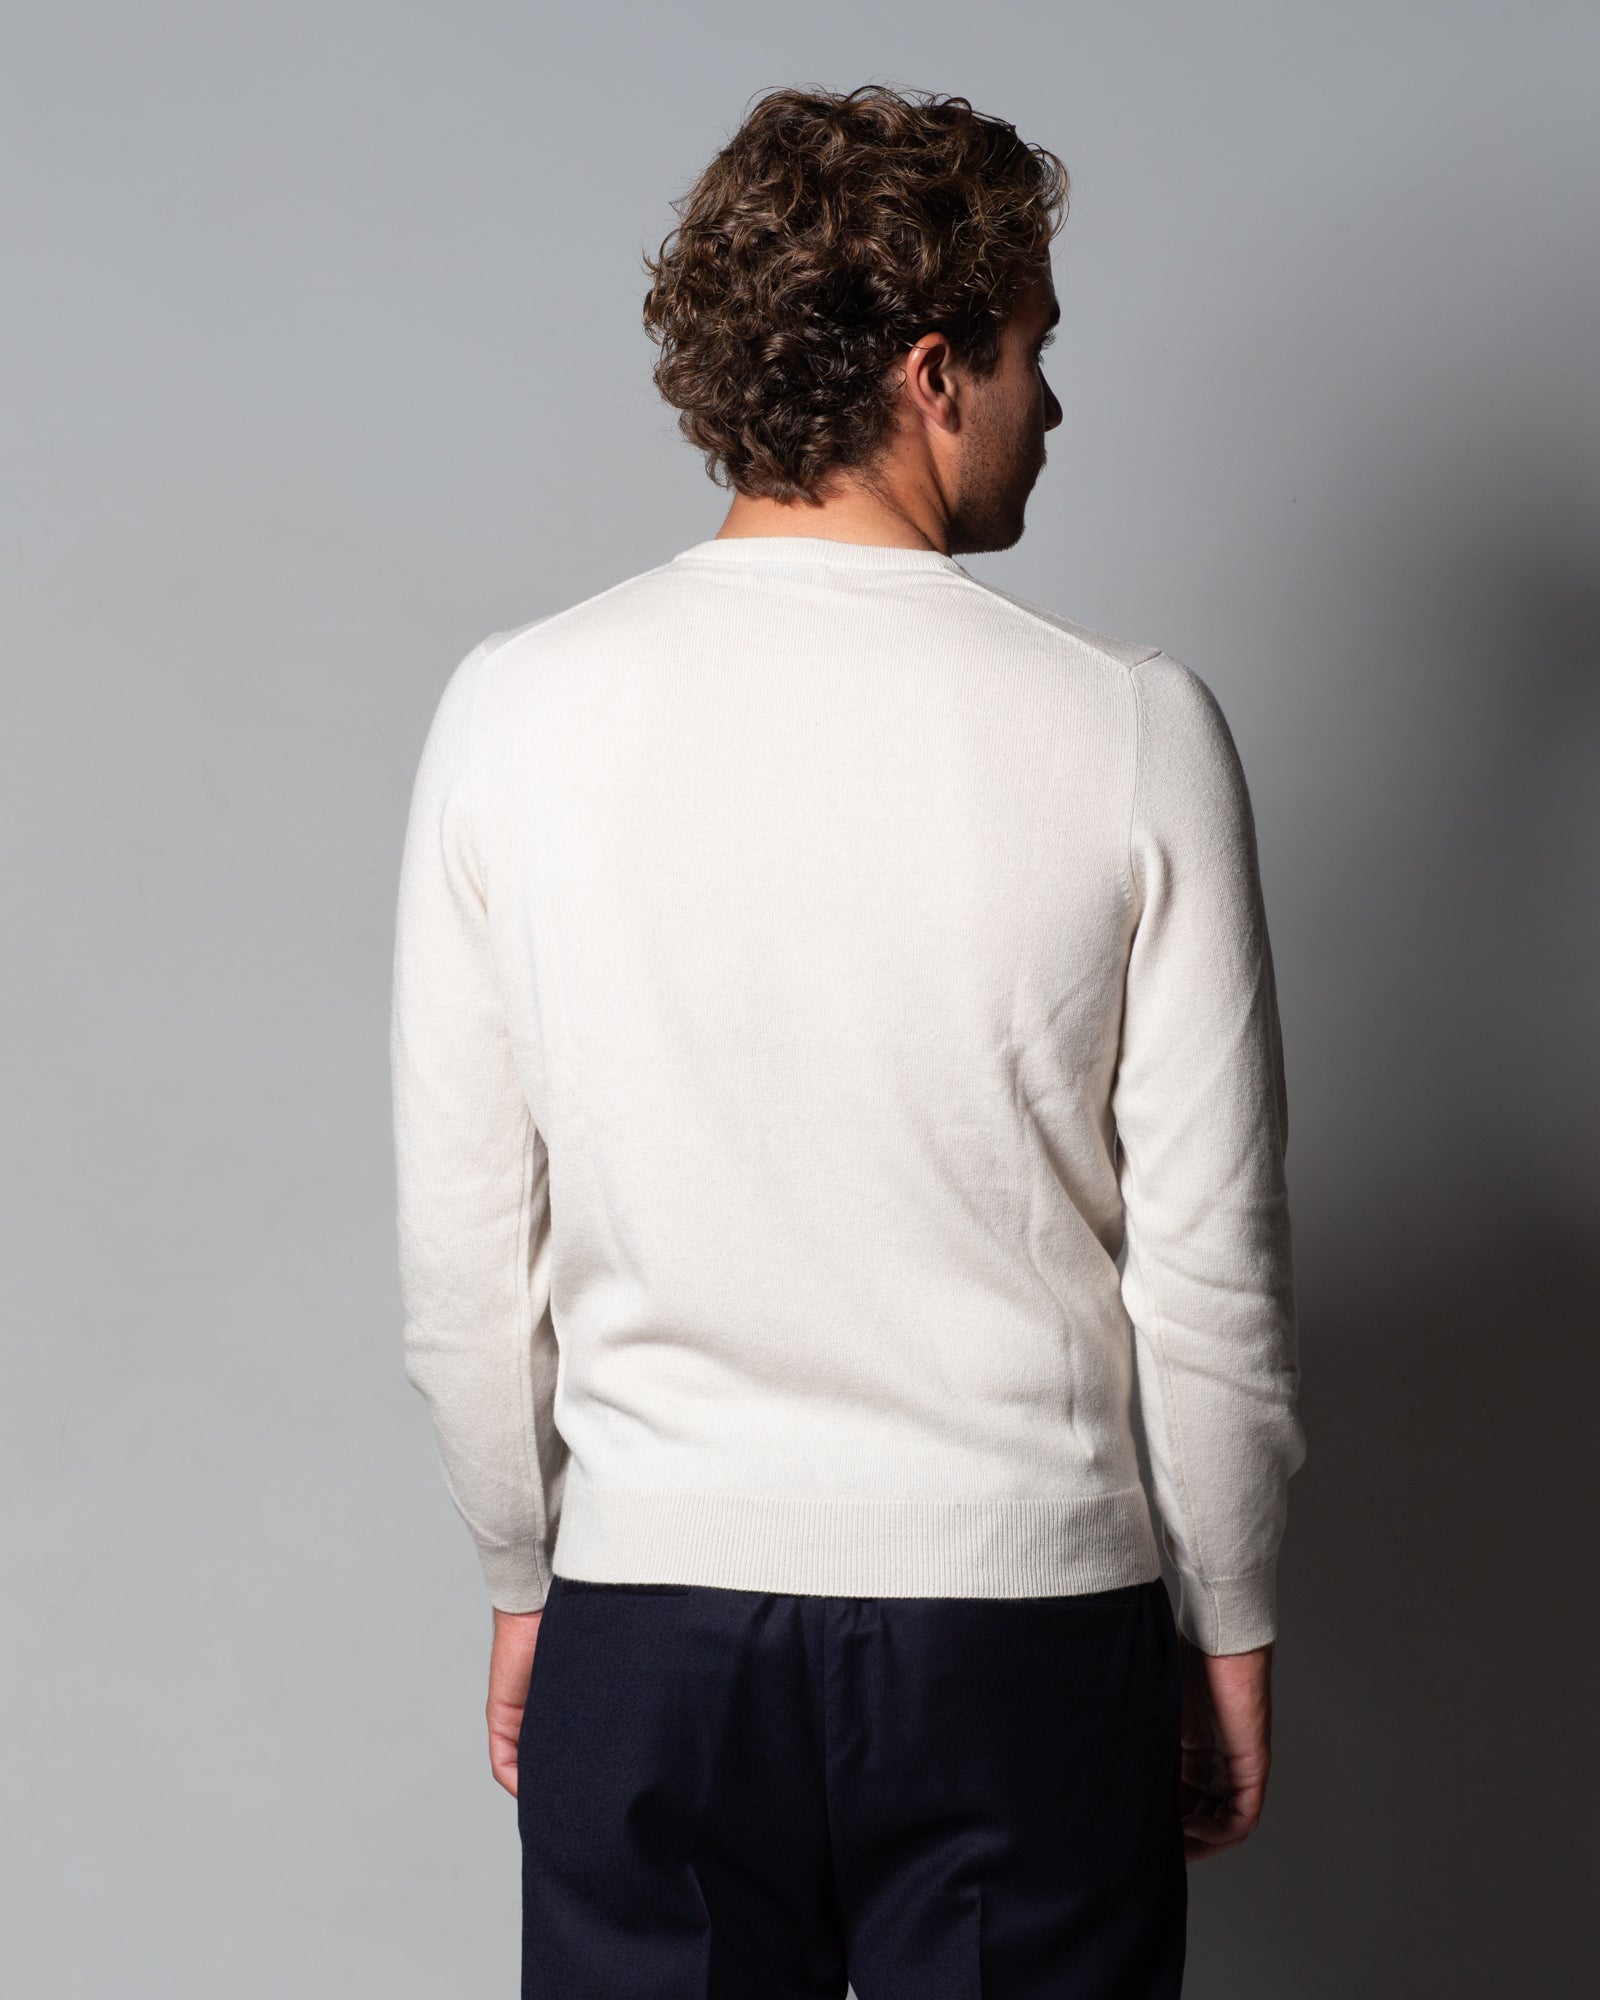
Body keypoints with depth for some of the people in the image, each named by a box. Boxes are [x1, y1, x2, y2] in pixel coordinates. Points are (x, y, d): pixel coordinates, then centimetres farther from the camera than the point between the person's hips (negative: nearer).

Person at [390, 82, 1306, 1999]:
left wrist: (528, 1582, 12)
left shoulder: (512, 712, -5)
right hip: (1021, 1623, -1)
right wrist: (1229, 1628, 6)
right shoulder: (1127, 730, -11)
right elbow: (1210, 1278, -8)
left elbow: (462, 1262, -1)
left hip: (647, 1621, 2)